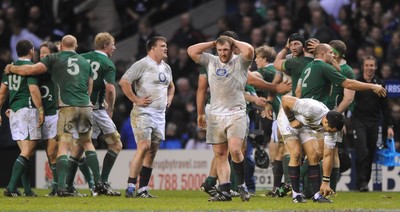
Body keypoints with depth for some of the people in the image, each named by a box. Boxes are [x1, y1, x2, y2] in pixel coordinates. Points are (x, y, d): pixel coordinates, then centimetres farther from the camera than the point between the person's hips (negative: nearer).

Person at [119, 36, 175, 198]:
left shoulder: (166, 68, 17)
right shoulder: (142, 64, -9)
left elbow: (171, 86, 36)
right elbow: (124, 82, -14)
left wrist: (169, 98, 17)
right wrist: (136, 99, -15)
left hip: (160, 114, 8)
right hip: (143, 112, -8)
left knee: (152, 151, 6)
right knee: (144, 147, -18)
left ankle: (143, 189, 9)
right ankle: (130, 187, -17)